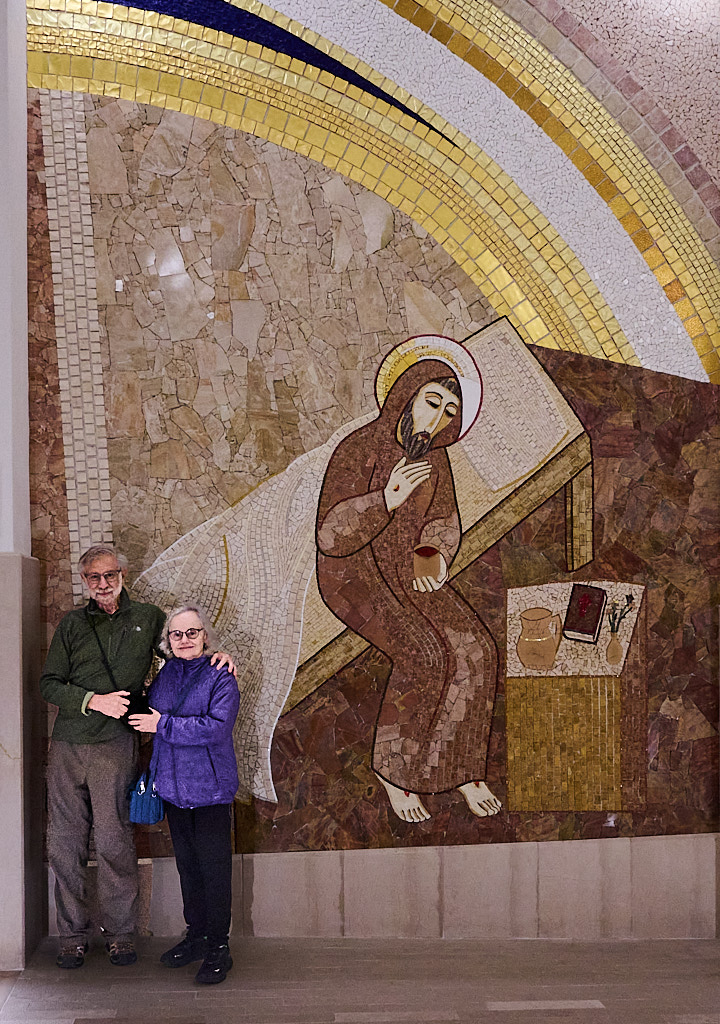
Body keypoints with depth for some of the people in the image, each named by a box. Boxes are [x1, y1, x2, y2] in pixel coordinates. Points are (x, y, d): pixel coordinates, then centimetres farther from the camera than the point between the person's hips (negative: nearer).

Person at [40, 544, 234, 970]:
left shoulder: (148, 618, 8)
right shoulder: (72, 624, 10)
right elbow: (49, 683, 7)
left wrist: (217, 655, -2)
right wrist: (94, 701, -9)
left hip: (115, 745, -2)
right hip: (68, 744, 2)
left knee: (114, 841, -1)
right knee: (65, 842, 4)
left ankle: (121, 932, 13)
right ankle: (73, 934, 17)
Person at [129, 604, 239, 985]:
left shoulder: (221, 678, -11)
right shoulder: (165, 674, 9)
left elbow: (216, 727, -22)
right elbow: (149, 712, 25)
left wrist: (163, 725, -19)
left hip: (209, 786, -6)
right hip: (173, 785, 6)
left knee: (214, 865, -1)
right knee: (186, 863, 16)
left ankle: (218, 947, 10)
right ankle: (196, 935, 30)